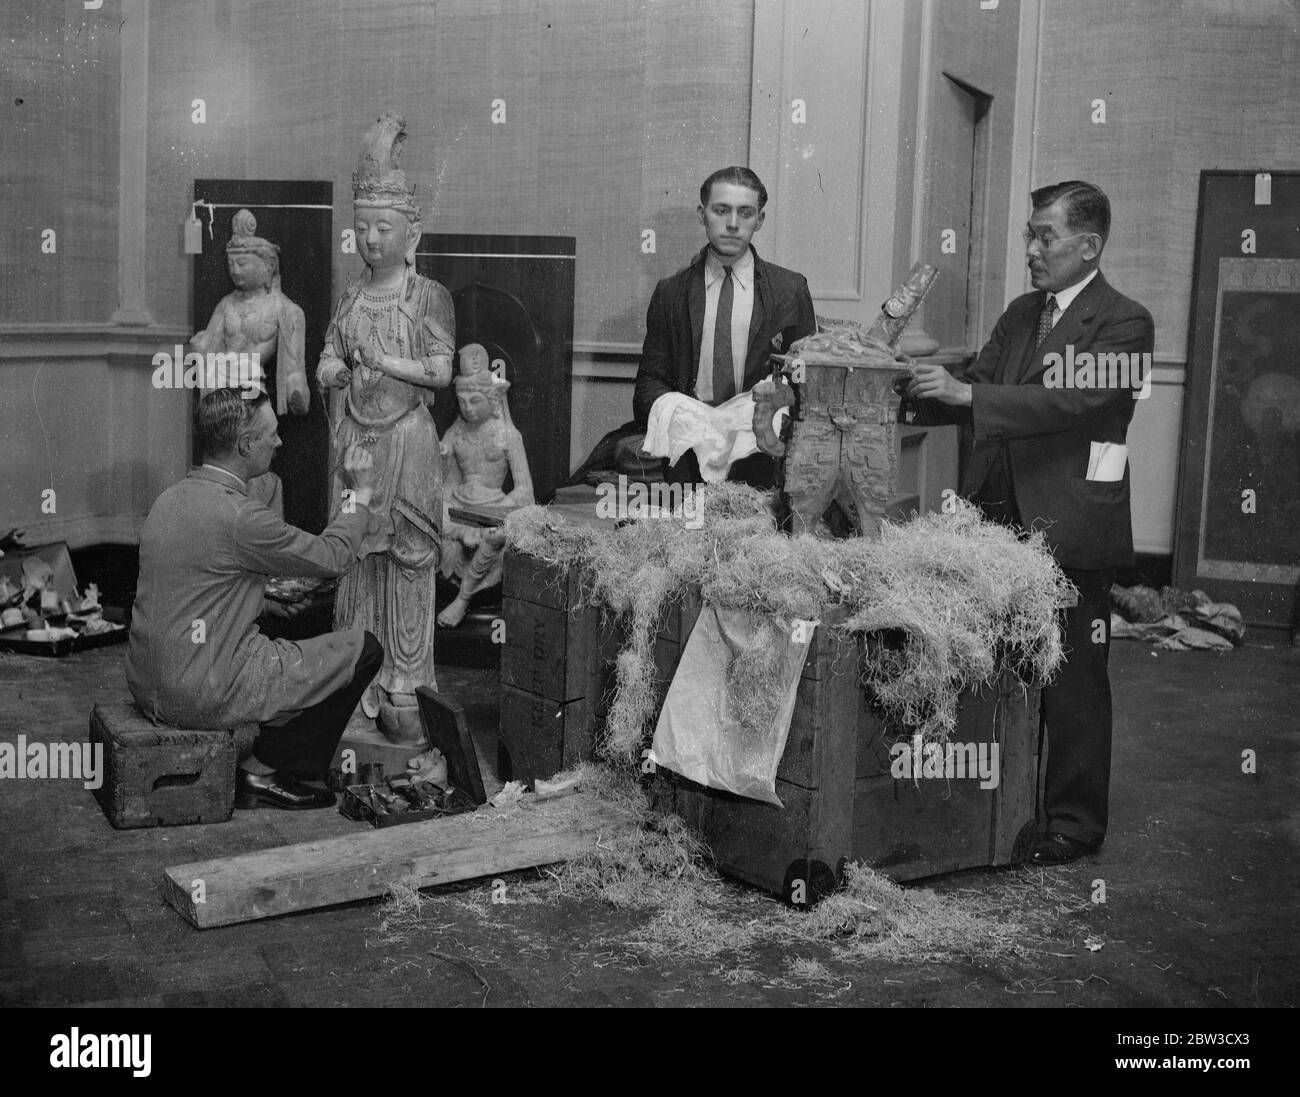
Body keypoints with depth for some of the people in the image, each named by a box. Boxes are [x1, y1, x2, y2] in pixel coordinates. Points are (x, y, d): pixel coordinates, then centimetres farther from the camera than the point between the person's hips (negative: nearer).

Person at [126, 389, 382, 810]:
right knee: (364, 650, 0)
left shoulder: (173, 497, 7)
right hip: (204, 695, -9)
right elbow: (332, 557, -8)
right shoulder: (237, 515, -20)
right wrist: (360, 493, 4)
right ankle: (264, 770, 8)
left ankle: (242, 763, 20)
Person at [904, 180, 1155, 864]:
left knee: (1072, 679, 2)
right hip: (1003, 522, 7)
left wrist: (966, 392, -26)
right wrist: (921, 391, -6)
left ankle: (1075, 821, 14)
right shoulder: (1020, 314, 16)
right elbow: (977, 392, 13)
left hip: (1071, 527, -7)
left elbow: (1072, 401, -21)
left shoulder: (1123, 323, -8)